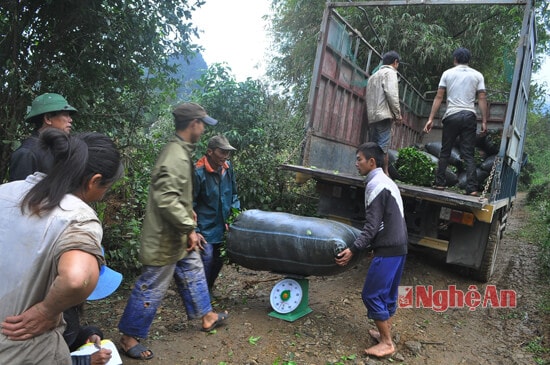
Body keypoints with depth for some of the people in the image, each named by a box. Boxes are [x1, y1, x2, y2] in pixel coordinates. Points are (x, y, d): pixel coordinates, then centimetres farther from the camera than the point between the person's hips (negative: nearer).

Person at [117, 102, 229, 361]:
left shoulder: (180, 151, 8)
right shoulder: (176, 157, -26)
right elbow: (166, 199, -33)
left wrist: (187, 211, 20)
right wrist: (189, 227, -26)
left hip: (176, 233, 11)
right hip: (165, 236, -10)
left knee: (193, 272, 22)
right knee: (152, 288, 3)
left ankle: (206, 316, 40)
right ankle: (129, 338, 21)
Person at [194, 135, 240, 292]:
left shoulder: (228, 167, 2)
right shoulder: (198, 172, -17)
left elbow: (233, 195, 15)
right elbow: (190, 204, -13)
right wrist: (194, 231, -14)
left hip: (222, 226, 6)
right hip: (205, 229, -6)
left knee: (218, 261, 15)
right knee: (207, 260, -7)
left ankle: (208, 290, 36)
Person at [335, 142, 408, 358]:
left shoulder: (375, 186, -16)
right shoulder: (386, 182, 15)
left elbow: (372, 225, -21)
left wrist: (353, 249, -22)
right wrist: (371, 245, 27)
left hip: (387, 249, -10)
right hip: (398, 246, 10)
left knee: (372, 294, -3)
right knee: (387, 293, 17)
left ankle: (387, 343, 5)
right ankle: (385, 334, 27)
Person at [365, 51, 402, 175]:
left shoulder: (373, 75, 27)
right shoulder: (390, 72, 2)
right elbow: (391, 94, -11)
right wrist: (397, 113, -6)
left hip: (372, 116, 8)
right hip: (384, 114, -8)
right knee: (383, 146, -12)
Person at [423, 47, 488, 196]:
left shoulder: (447, 73, 7)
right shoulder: (477, 75, 9)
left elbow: (439, 97, 2)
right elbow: (482, 99, 2)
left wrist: (431, 119, 1)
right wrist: (484, 121, 4)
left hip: (452, 116, -1)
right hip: (469, 116, 1)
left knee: (445, 152, 10)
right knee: (468, 154, 0)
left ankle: (439, 183, 9)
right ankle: (472, 188, -5)